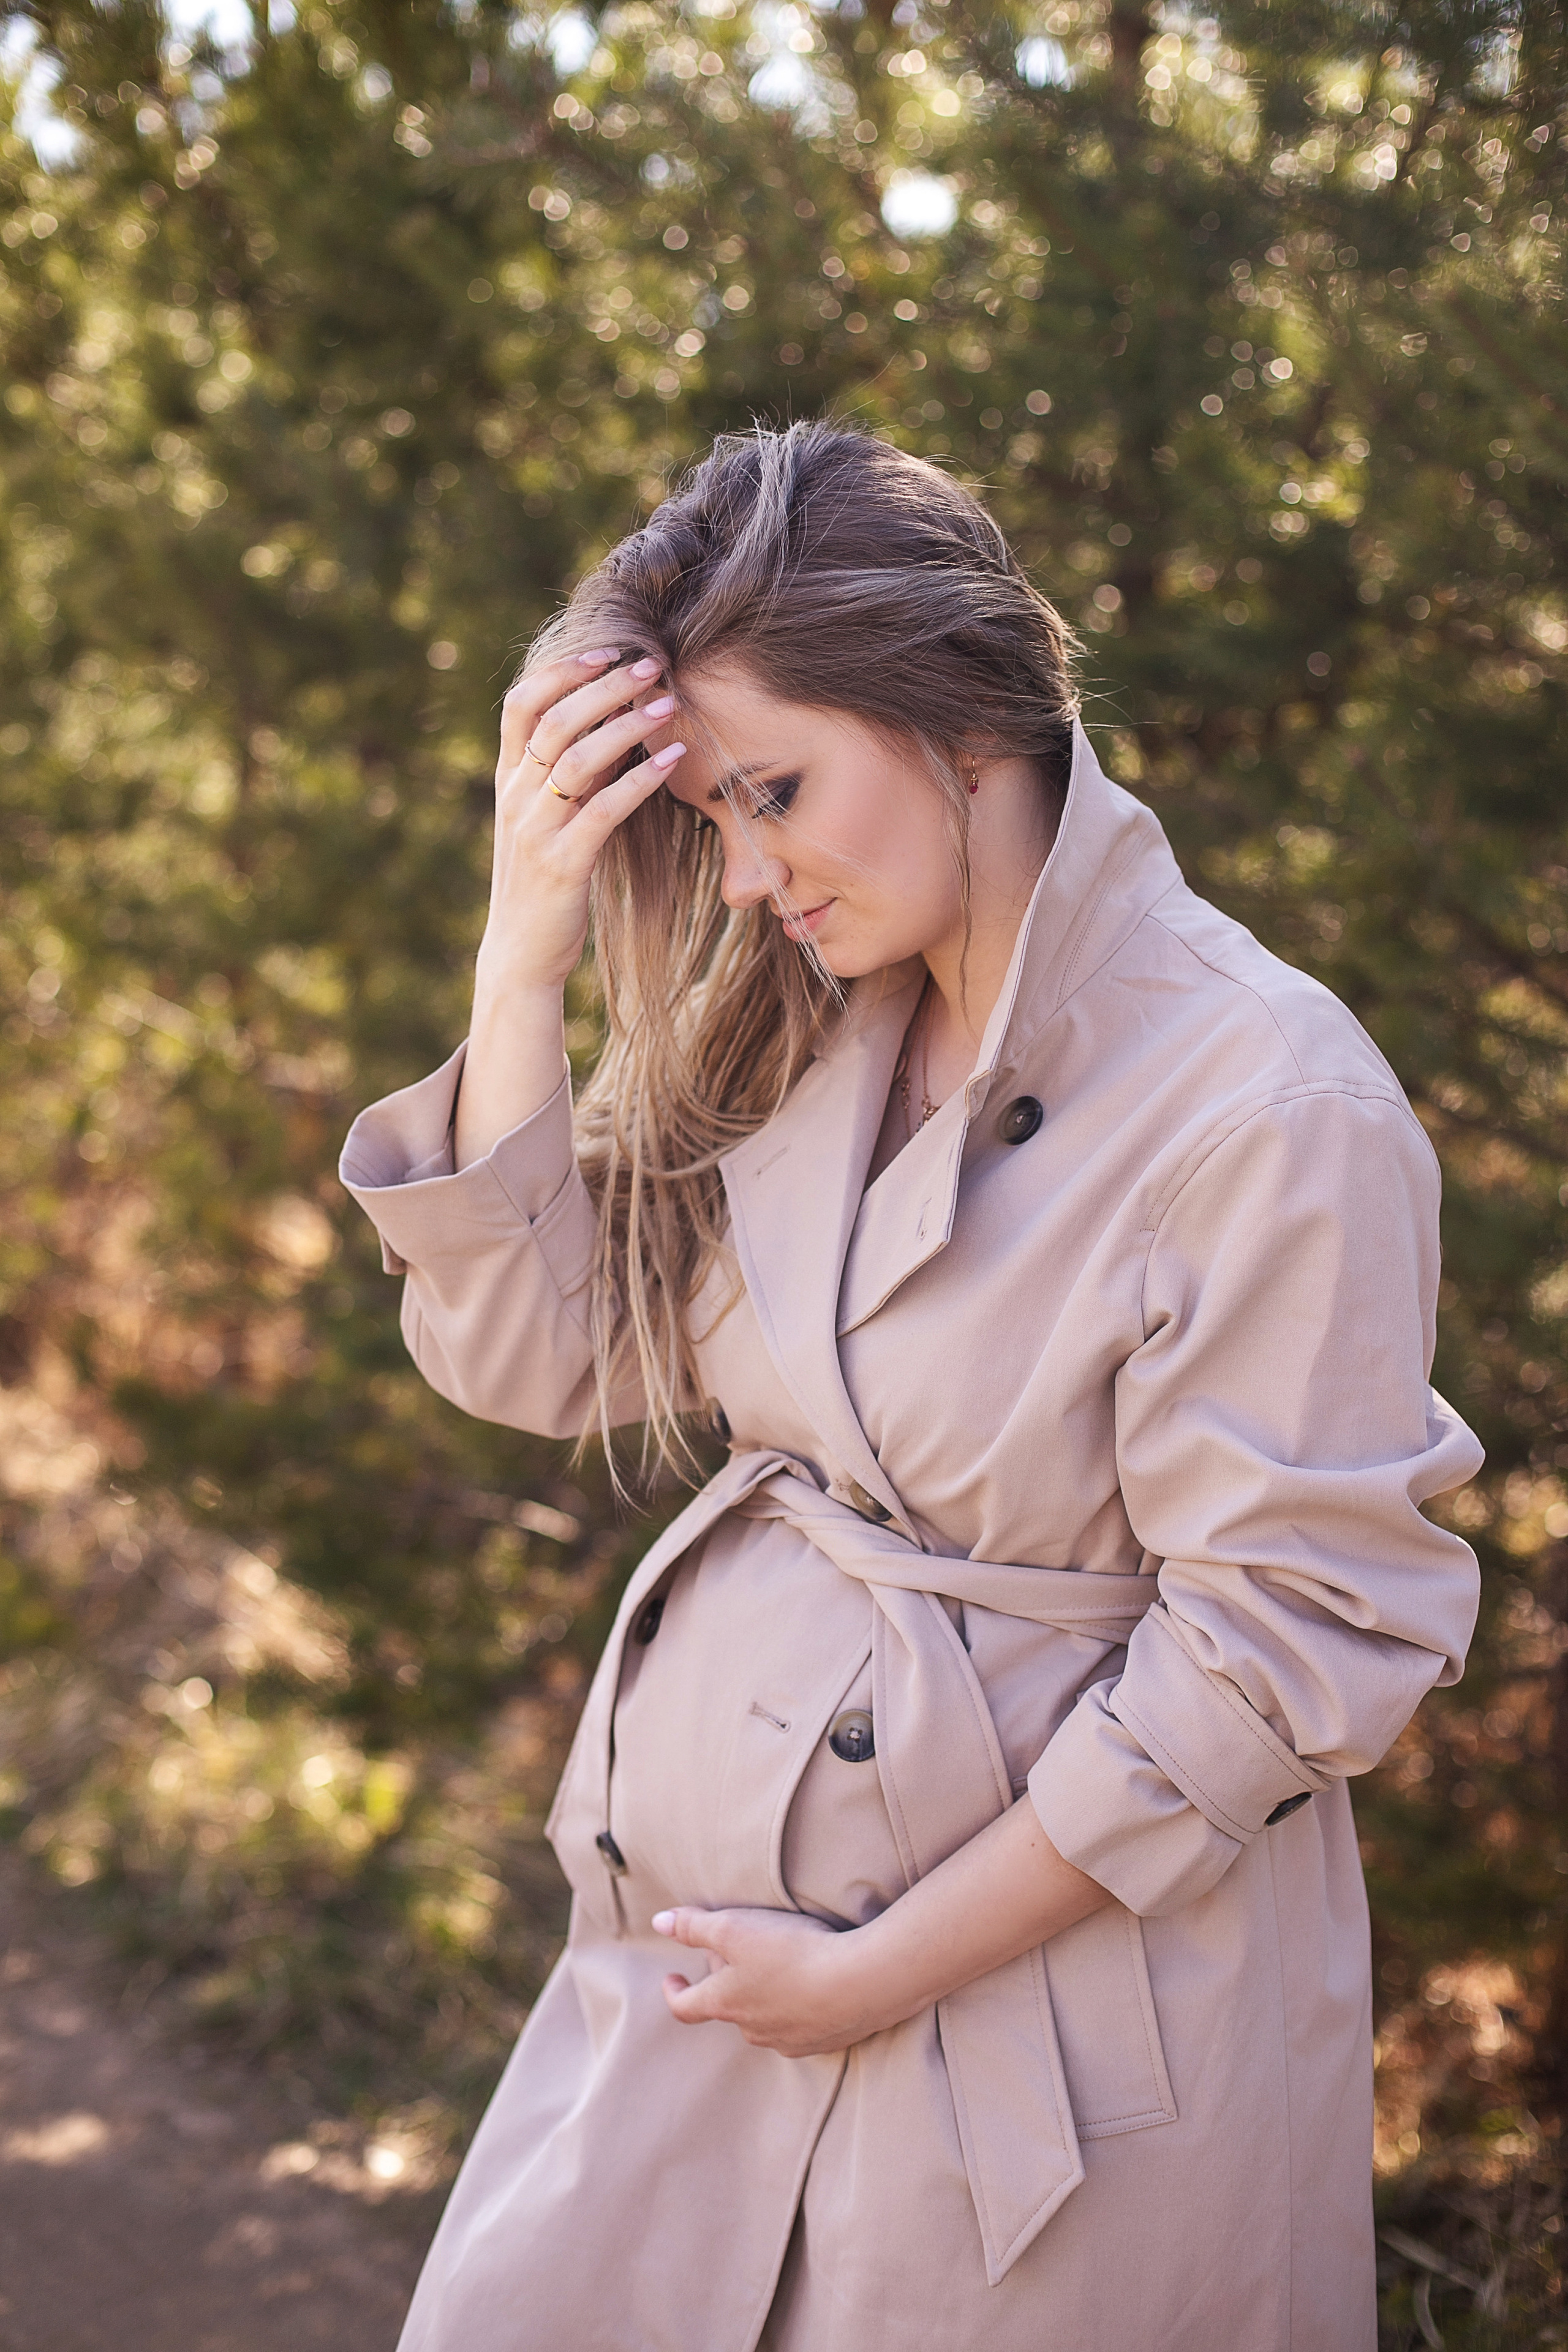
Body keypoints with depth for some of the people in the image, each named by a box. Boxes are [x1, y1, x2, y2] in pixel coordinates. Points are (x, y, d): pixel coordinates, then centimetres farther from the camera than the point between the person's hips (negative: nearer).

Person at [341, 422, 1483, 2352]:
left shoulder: (1271, 1104, -21)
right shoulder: (787, 1028, 1)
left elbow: (1279, 1642, -18)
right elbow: (534, 1348, 0)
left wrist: (887, 1969, -13)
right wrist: (527, 948, -11)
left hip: (1064, 1958, -6)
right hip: (703, 1915, 6)